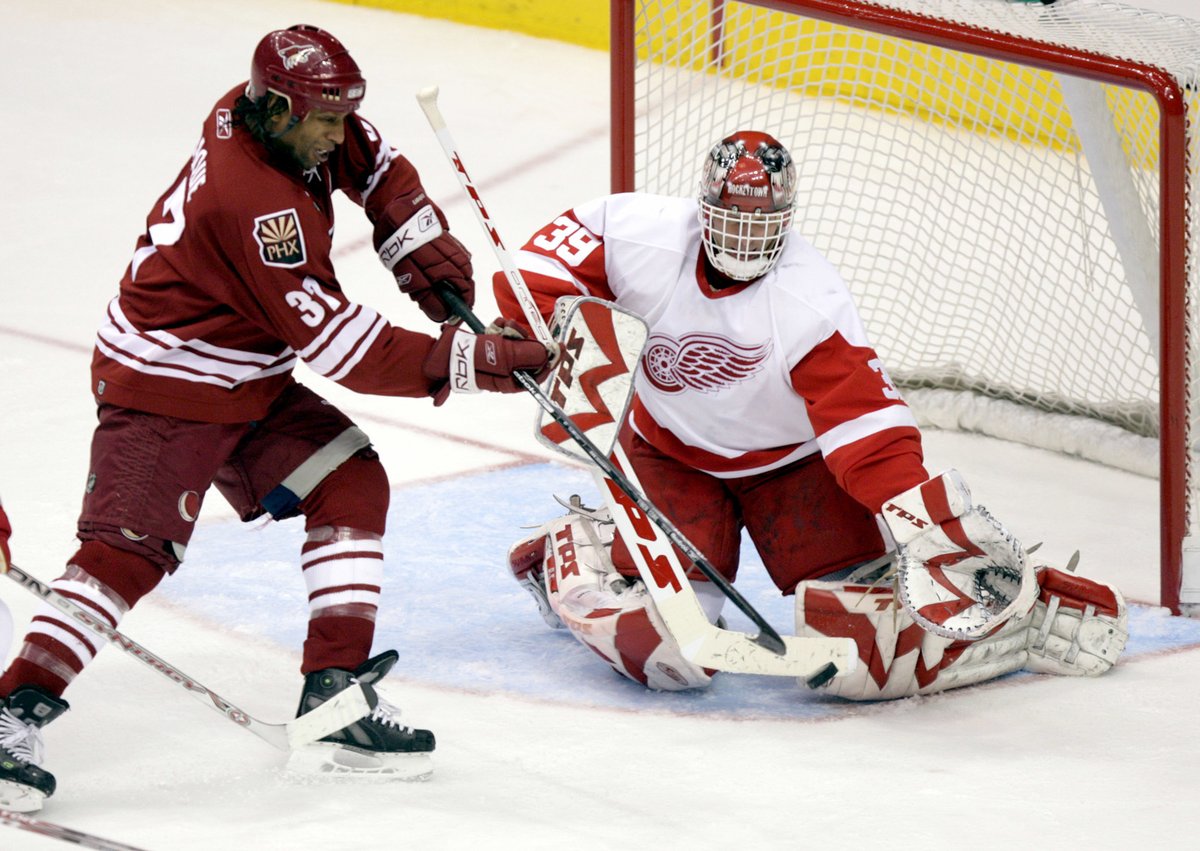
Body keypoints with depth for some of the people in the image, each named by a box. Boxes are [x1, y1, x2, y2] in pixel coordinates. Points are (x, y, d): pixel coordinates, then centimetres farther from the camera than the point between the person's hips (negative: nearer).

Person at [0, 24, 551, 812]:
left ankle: (336, 691, 1)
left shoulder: (292, 119, -6)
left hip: (250, 382, 10)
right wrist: (462, 362, -28)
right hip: (162, 390, -10)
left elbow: (374, 164, 18)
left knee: (353, 481, 3)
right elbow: (335, 342, -29)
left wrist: (423, 246, 3)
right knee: (128, 548, -19)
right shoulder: (254, 201, -32)